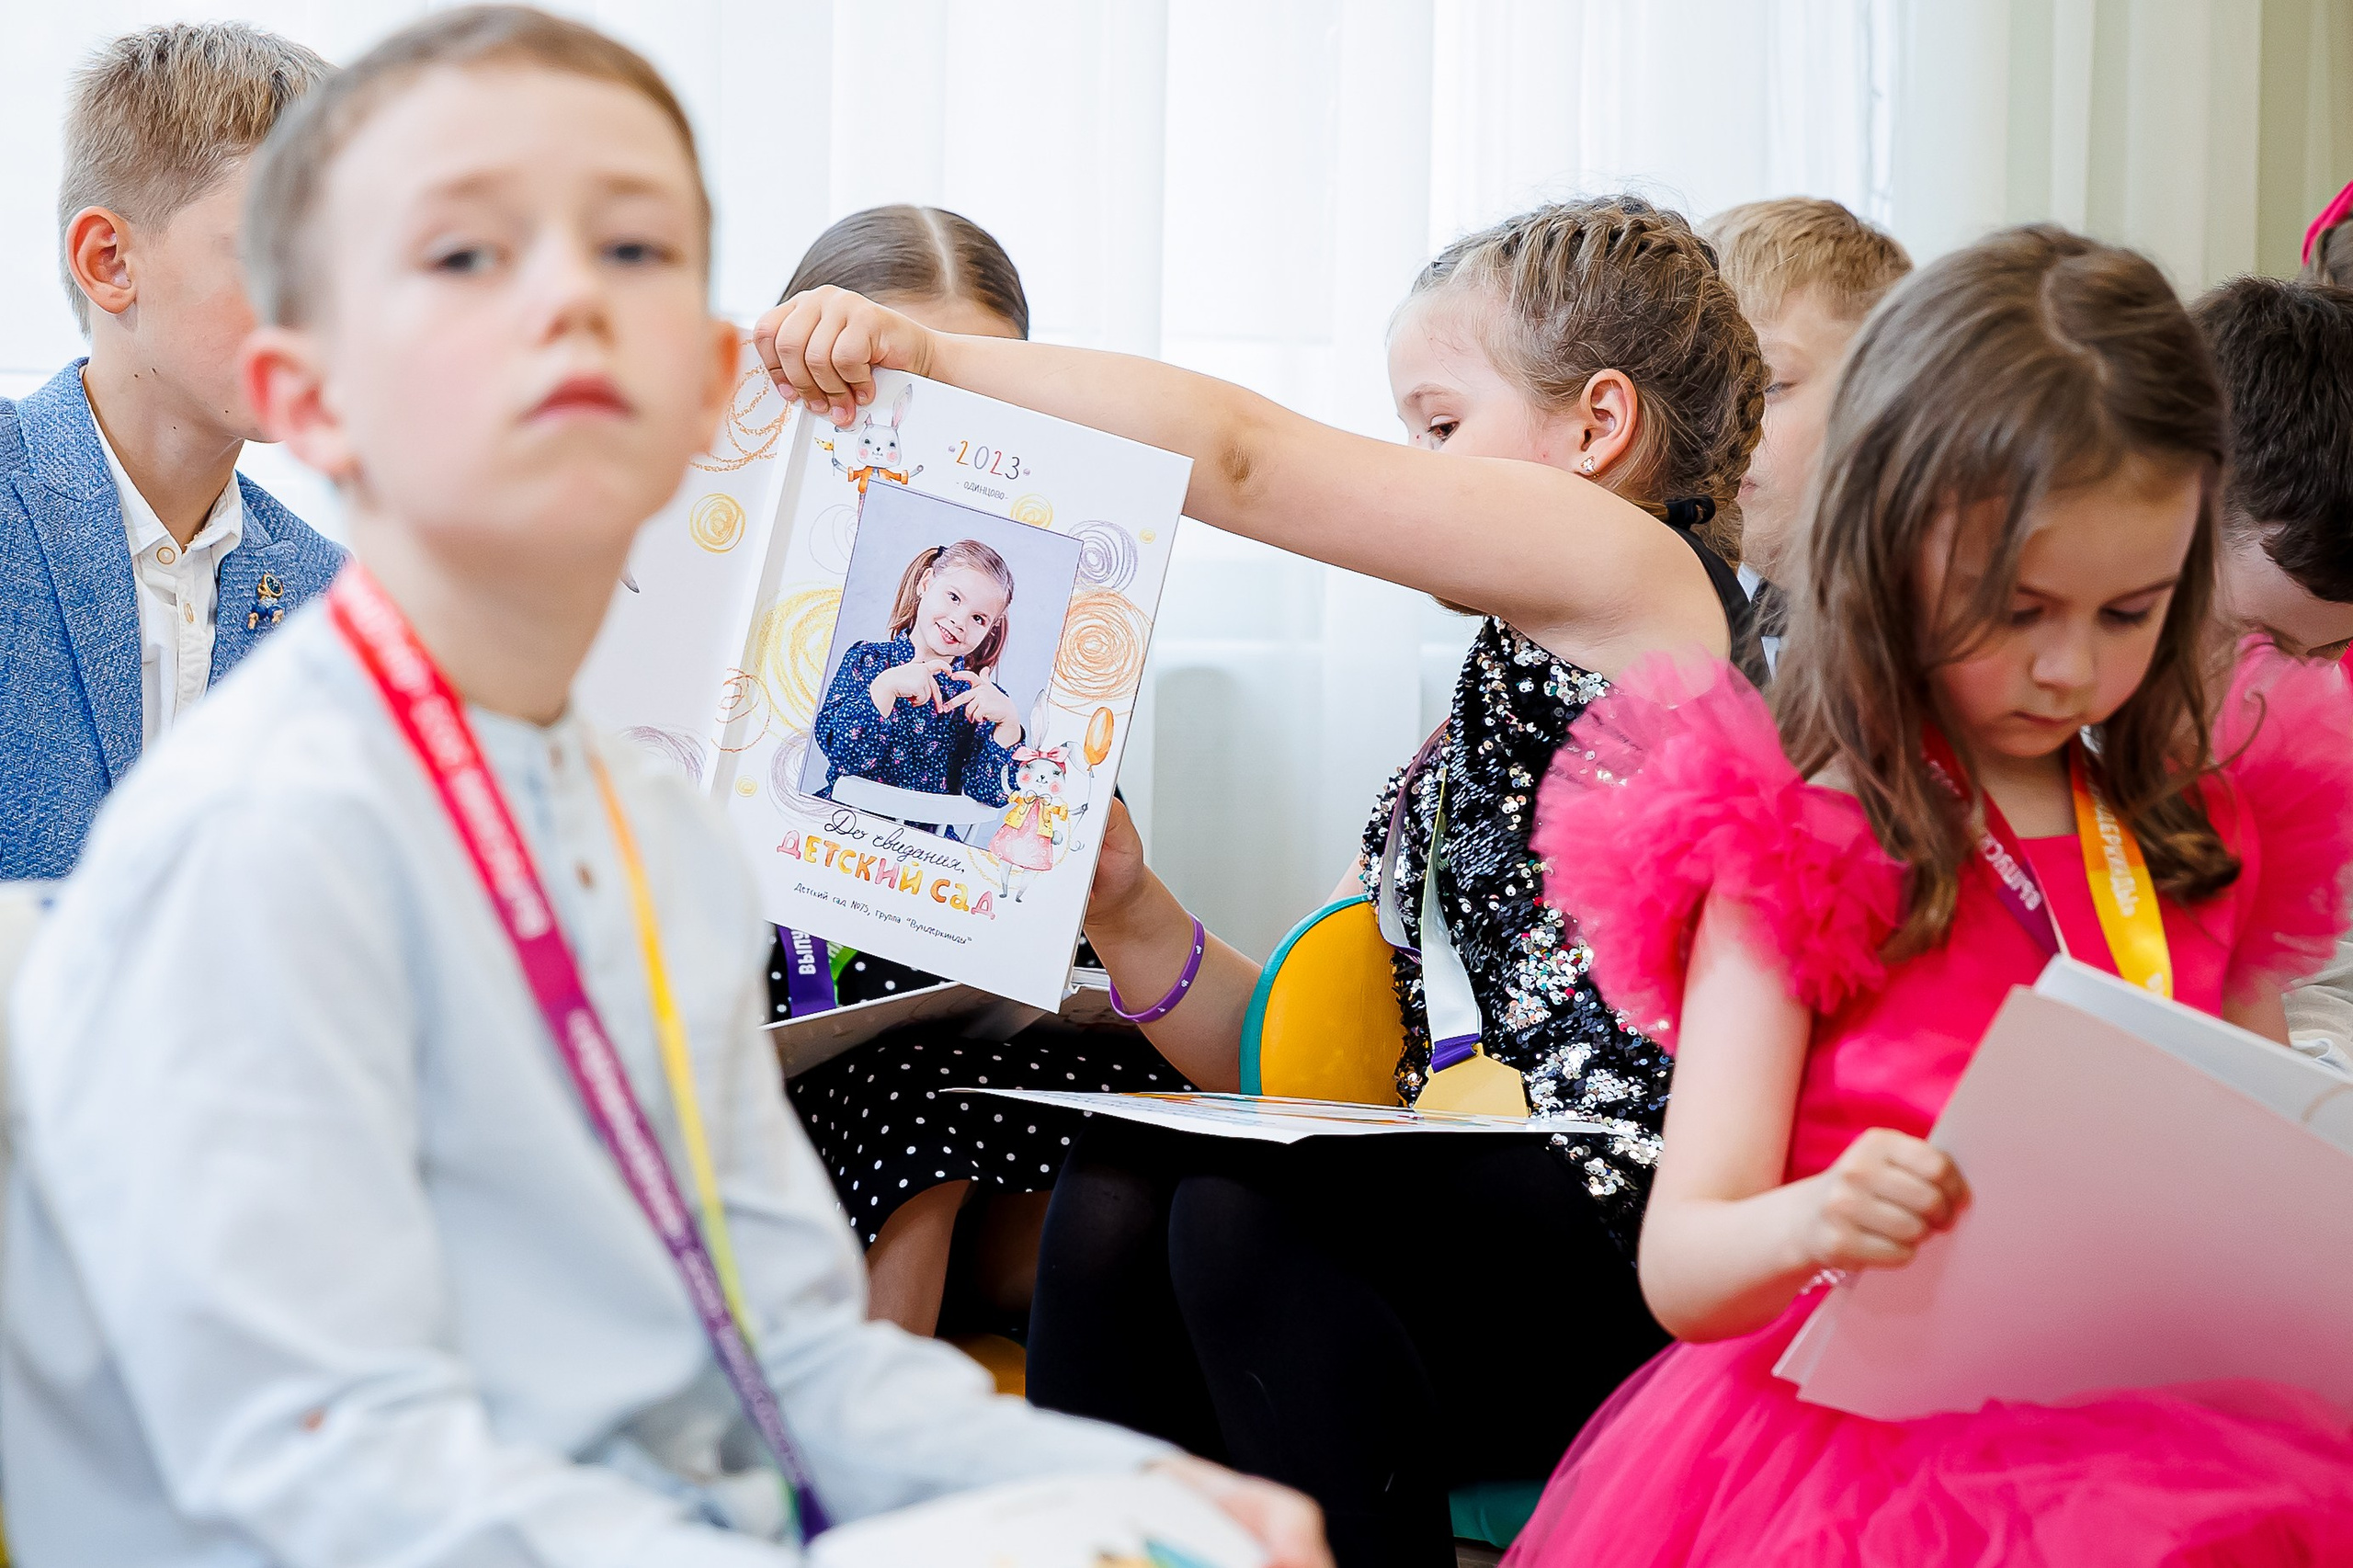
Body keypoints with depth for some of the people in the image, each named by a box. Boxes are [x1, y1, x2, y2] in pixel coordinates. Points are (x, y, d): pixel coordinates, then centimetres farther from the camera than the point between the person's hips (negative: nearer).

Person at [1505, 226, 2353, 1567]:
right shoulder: (1795, 849, 0)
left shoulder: (2215, 837, 15)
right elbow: (1683, 1274, -5)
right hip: (1867, 1442, -4)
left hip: (2167, 1430, 5)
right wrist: (1811, 1225, -27)